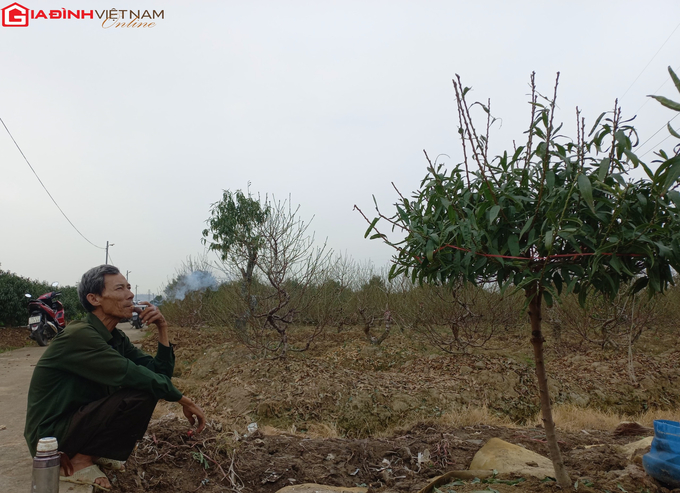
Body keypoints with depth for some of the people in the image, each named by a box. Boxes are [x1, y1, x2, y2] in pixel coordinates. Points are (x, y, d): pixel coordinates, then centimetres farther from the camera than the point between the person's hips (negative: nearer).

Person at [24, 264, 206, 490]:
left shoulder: (116, 338, 4)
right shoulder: (79, 335, -23)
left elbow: (161, 373, 1)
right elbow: (131, 375, -30)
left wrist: (162, 327, -9)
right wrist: (183, 399, -22)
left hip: (81, 417, 9)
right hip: (51, 437, -9)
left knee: (149, 384, 6)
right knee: (142, 392, -25)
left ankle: (94, 450, 8)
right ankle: (80, 459, -7)